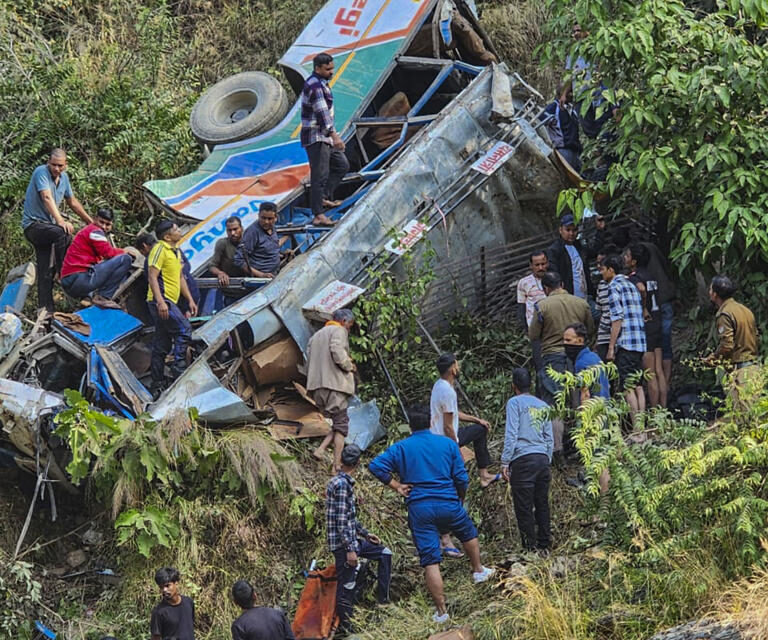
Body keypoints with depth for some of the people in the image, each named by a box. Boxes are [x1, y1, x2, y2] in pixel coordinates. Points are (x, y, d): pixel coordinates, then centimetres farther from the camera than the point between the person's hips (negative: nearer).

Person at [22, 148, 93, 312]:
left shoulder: (64, 177, 9)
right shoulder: (41, 172, -15)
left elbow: (72, 202, 22)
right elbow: (47, 198, -29)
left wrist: (90, 221, 24)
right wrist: (60, 220, -42)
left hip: (47, 226, 8)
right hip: (33, 224, -8)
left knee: (46, 272, 3)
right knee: (63, 233, -34)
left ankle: (46, 309, 1)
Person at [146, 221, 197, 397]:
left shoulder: (176, 252, 20)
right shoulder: (160, 249, -9)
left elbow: (180, 278, 28)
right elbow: (152, 276, -17)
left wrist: (190, 300, 21)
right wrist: (160, 301, -25)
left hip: (169, 302, 10)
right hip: (161, 301, -10)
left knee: (161, 346, 9)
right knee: (184, 329, -19)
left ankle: (157, 385, 10)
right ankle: (178, 369, -18)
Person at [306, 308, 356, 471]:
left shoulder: (316, 336, 24)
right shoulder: (339, 331, -2)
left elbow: (309, 362, 20)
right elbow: (338, 354, -18)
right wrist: (350, 366, -1)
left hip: (316, 386, 8)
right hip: (334, 384, -8)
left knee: (338, 422, 13)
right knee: (341, 423, -4)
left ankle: (321, 449, -8)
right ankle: (337, 465, -11)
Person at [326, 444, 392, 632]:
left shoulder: (344, 482, 13)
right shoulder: (341, 484, -18)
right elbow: (341, 520, -23)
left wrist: (365, 533, 25)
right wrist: (350, 549, -24)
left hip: (352, 539, 10)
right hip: (343, 543, -10)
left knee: (384, 553, 18)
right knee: (346, 587, -5)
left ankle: (383, 599, 17)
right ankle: (344, 627, 0)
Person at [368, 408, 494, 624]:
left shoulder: (401, 448, 4)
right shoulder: (448, 444, 5)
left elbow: (375, 466, -9)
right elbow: (462, 478, 2)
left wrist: (396, 485, 0)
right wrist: (460, 500, 19)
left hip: (419, 509, -1)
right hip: (448, 505, 1)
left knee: (430, 562, -1)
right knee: (469, 534, 32)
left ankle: (441, 612, -1)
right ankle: (478, 571, 50)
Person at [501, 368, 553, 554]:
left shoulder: (515, 402, -1)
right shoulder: (543, 405, 17)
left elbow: (511, 434, -8)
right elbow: (549, 437, 16)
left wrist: (505, 462, -7)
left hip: (523, 460, -6)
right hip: (542, 458, 6)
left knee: (524, 507, -2)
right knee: (542, 504, 12)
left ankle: (530, 548, -2)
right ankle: (544, 546, 16)